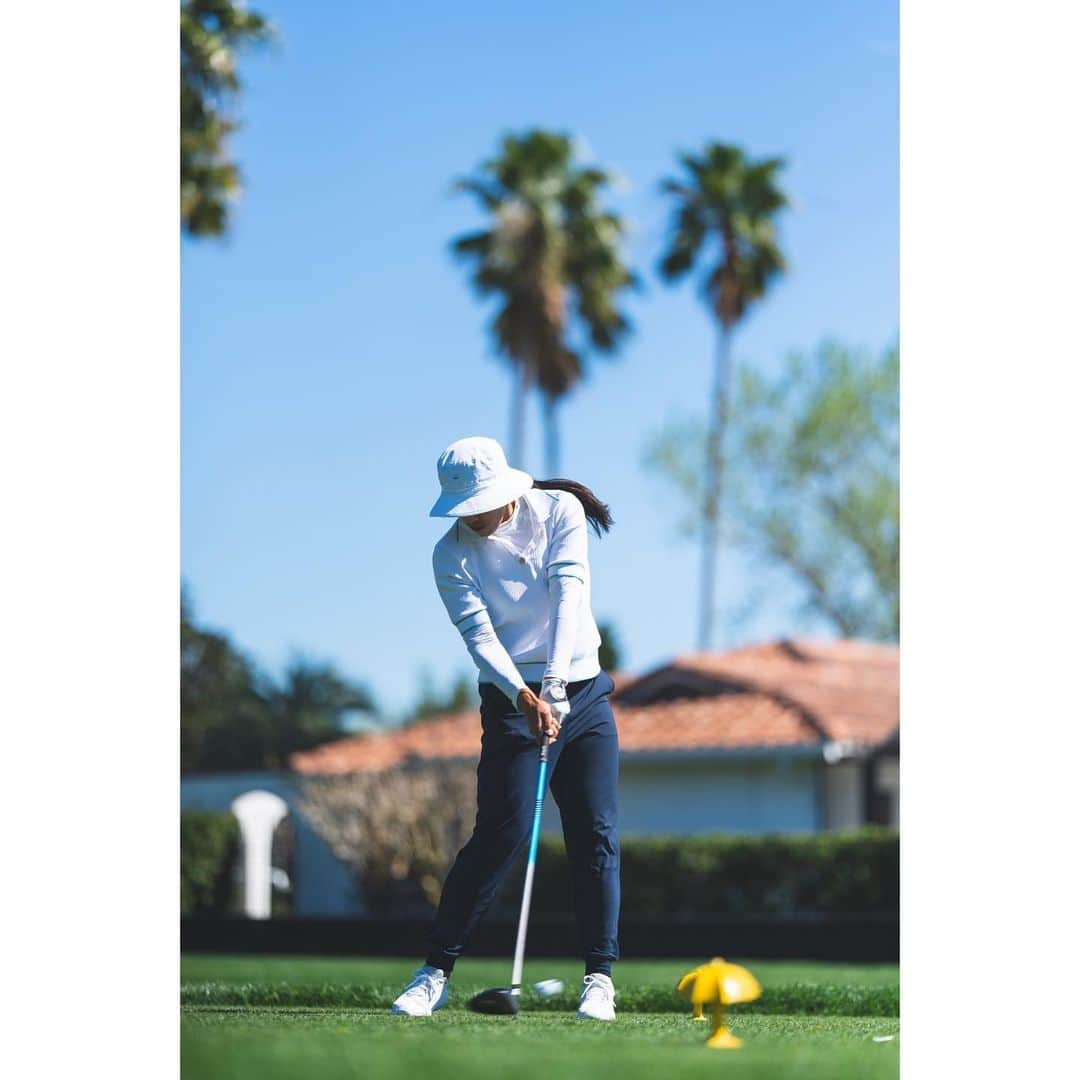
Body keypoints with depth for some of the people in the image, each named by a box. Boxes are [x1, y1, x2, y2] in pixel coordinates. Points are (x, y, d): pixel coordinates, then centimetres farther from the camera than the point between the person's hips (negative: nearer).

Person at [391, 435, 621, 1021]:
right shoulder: (452, 554, -7)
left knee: (596, 833, -4)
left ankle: (599, 977, 2)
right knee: (502, 833, -13)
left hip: (584, 692, 2)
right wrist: (525, 696, -33)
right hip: (514, 700, -2)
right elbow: (479, 635, -16)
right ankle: (436, 971, -4)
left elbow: (569, 592, -16)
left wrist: (556, 677, -29)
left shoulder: (561, 510, -4)